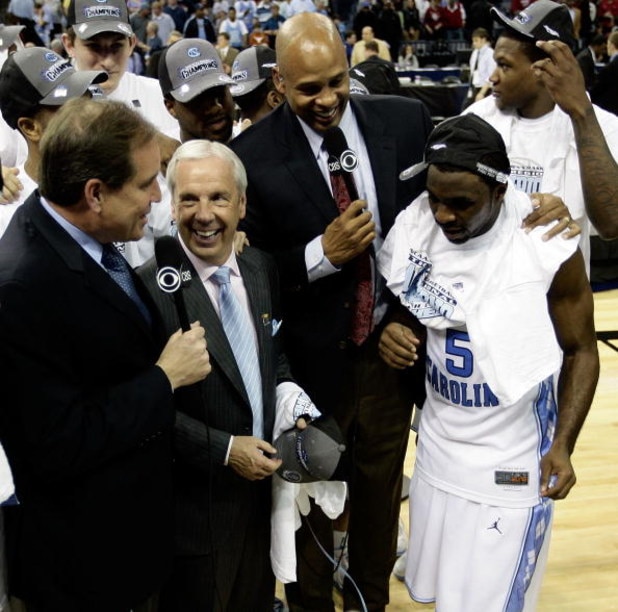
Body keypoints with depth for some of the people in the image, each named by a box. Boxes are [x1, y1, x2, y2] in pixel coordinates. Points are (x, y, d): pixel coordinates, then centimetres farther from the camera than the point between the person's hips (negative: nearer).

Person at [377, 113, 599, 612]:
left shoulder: (550, 247, -19)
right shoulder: (415, 224, -9)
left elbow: (582, 351, -6)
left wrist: (562, 445, -15)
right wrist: (392, 330, -12)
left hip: (514, 457, -4)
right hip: (438, 441, 4)